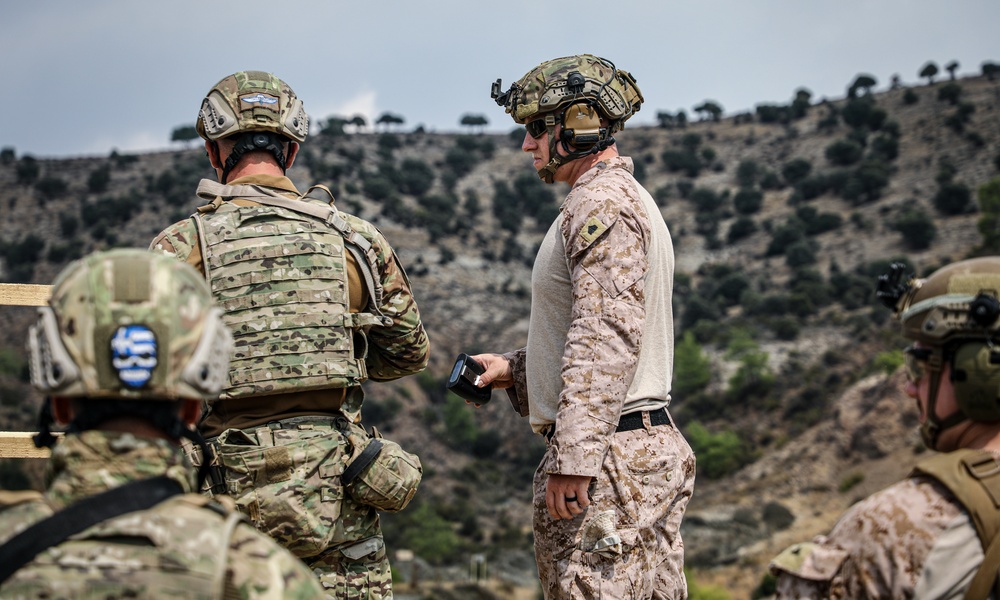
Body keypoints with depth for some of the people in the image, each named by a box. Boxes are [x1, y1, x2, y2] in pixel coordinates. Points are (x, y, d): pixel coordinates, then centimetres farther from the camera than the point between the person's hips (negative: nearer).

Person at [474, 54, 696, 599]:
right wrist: (513, 370, 18)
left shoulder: (601, 205, -12)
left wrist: (573, 456, -25)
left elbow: (608, 339, -22)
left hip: (609, 454, -11)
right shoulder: (628, 198, 21)